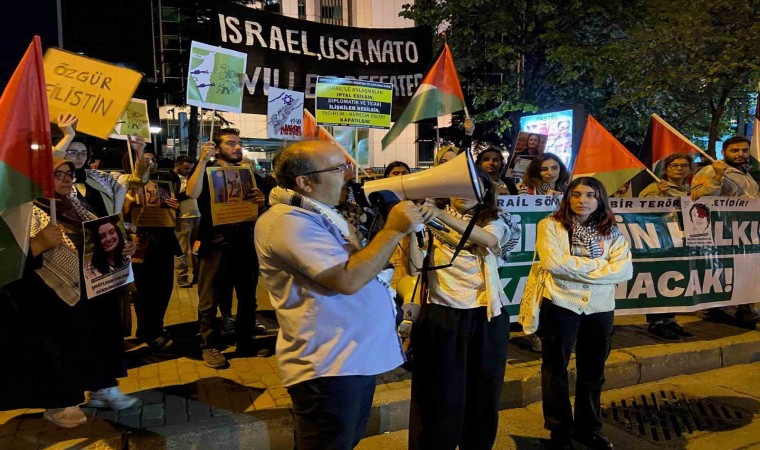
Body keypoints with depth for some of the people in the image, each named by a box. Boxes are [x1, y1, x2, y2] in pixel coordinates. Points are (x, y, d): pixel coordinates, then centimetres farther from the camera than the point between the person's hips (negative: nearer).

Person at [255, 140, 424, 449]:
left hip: (357, 356, 10)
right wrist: (394, 230, -20)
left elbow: (362, 264, 19)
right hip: (329, 365, -10)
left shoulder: (321, 213, 13)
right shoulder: (287, 220, -20)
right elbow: (348, 279, -27)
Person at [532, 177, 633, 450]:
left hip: (600, 307, 4)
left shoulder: (611, 232, 7)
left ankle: (588, 428, 35)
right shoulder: (551, 225, -4)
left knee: (592, 371, 17)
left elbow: (625, 270, -6)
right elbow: (553, 263, -18)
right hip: (560, 304, -3)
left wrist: (576, 268, -16)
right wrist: (598, 264, -11)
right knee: (556, 370, 8)